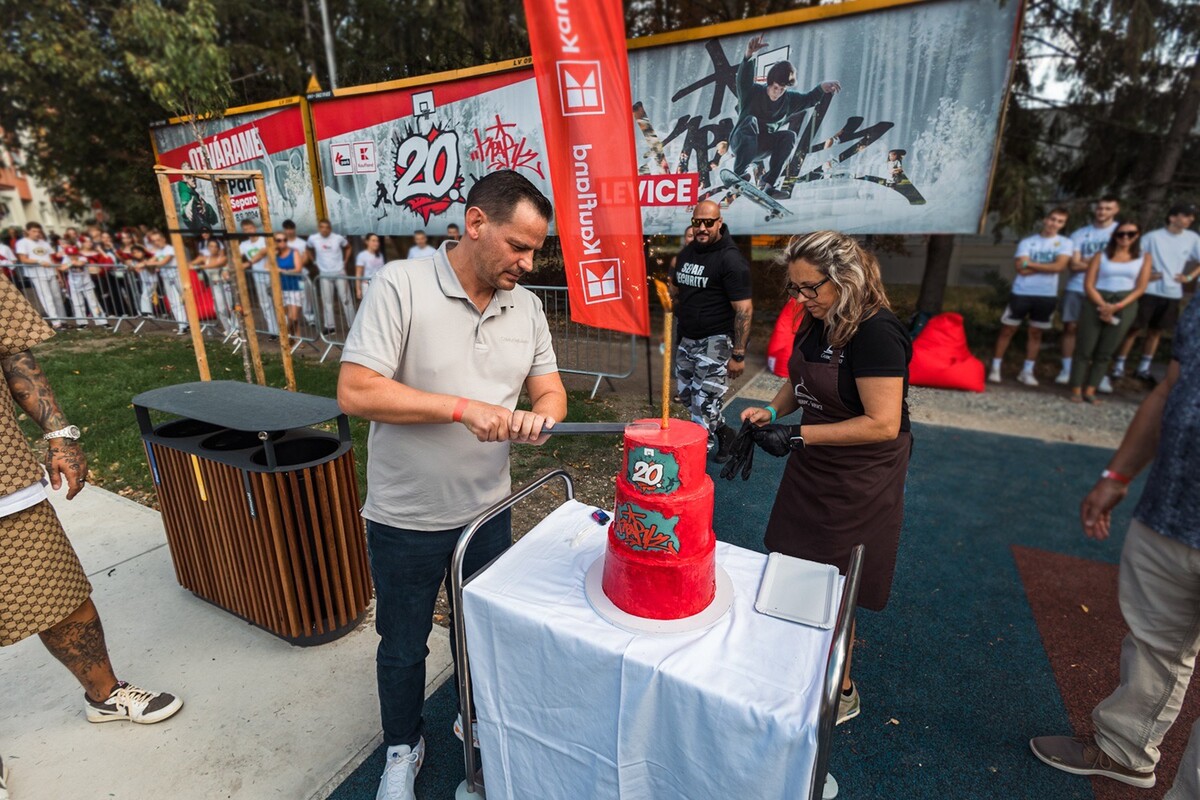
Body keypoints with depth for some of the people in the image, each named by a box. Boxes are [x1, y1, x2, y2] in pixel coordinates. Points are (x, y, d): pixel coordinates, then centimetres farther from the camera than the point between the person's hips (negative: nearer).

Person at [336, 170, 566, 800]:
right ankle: (403, 747, 48)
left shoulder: (526, 305, -1)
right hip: (405, 519, -4)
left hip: (487, 510, 4)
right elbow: (355, 392, -22)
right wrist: (464, 407, -27)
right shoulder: (400, 285, -17)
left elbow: (550, 390, 3)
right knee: (402, 646, 20)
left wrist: (540, 415, -21)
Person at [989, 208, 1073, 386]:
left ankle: (1027, 371, 16)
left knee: (1036, 333, 9)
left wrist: (1031, 264, -9)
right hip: (1021, 293, -1)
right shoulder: (1027, 242, 2)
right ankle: (995, 368, 8)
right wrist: (1047, 266, -9)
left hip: (1047, 295, 1)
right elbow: (1021, 269, -9)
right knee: (1007, 330, 2)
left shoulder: (1065, 243, 3)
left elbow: (1059, 266, -12)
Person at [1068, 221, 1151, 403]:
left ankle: (1090, 391, 4)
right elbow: (1088, 285, -1)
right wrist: (1102, 305, -14)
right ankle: (1076, 390, -1)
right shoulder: (1101, 256, 7)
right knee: (1086, 350, -4)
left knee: (1105, 353, 2)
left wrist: (1117, 306, -13)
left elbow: (1140, 288, 2)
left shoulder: (1144, 258, 10)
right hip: (1096, 303, -1)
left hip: (1125, 306, 1)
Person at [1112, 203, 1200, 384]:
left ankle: (1143, 369, 19)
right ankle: (1119, 366, 3)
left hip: (1172, 294, 4)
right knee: (1135, 328, -3)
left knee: (1156, 331, 10)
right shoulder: (1153, 236, -6)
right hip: (1149, 291, -4)